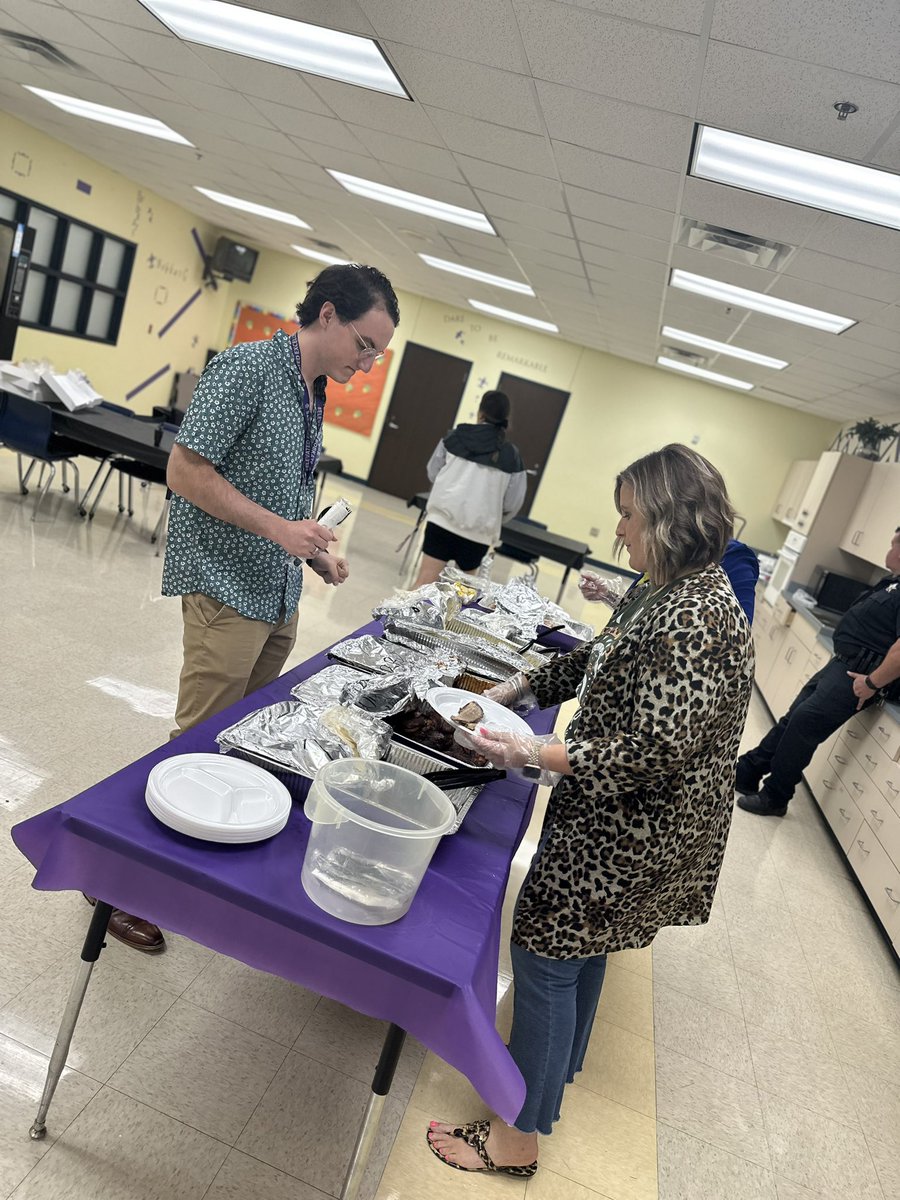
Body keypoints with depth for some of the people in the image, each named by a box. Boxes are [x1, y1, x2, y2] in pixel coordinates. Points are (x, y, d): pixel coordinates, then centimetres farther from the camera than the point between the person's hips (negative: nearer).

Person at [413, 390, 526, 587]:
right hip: (478, 531, 0)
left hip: (442, 518, 0)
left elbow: (433, 473, 11)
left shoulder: (455, 437, 2)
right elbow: (513, 503, 1)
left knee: (425, 579, 0)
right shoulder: (511, 456, 0)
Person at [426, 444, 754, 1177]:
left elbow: (657, 748, -30)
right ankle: (558, 1067, 48)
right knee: (579, 946, 25)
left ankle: (519, 1137, 25)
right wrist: (513, 690, 9)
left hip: (629, 835, -10)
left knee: (544, 955, 4)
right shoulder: (667, 592, 5)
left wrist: (531, 755, -29)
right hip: (617, 821, 10)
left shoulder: (694, 616, -27)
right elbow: (596, 663, 16)